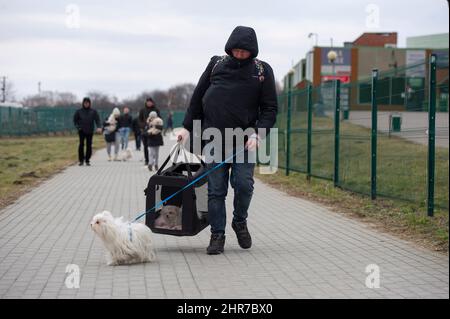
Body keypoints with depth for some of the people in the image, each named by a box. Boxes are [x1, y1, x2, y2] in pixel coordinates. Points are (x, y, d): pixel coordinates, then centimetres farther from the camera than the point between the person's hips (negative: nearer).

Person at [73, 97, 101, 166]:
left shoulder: (93, 111, 5)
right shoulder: (79, 111, 4)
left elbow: (97, 119, 0)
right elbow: (75, 120, 12)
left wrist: (98, 127, -16)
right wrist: (77, 127, -2)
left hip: (90, 131, 1)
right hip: (82, 131, -1)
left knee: (89, 145, 0)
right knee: (81, 144, -10)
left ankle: (87, 160, 9)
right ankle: (81, 160, -2)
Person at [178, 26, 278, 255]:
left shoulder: (262, 71, 4)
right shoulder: (216, 64, 7)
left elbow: (270, 109, 3)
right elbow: (197, 97, 13)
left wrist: (258, 134, -12)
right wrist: (187, 127, 8)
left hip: (244, 140, -1)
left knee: (243, 184, -11)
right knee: (215, 190, 0)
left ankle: (240, 222, 17)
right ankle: (217, 235, 10)